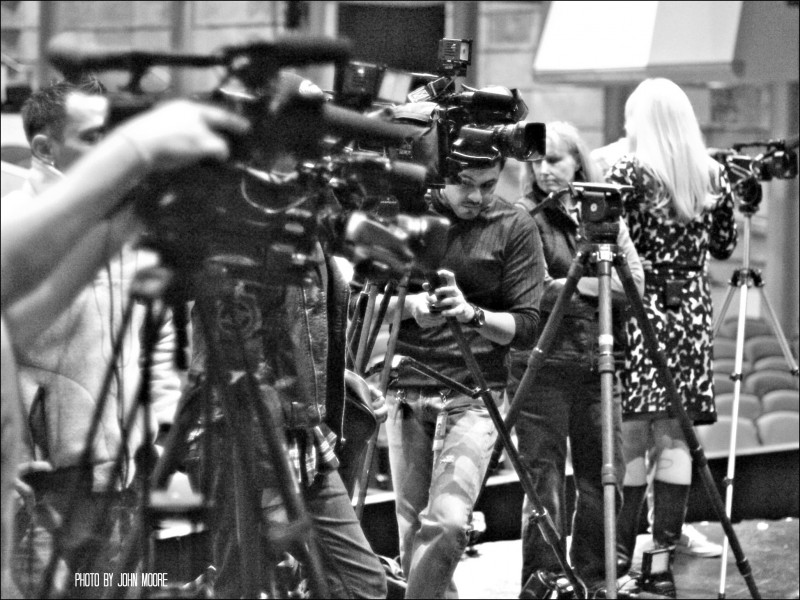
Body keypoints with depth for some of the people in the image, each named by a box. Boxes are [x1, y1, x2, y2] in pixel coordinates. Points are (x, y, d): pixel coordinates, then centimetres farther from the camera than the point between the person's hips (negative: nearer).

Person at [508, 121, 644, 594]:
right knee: (544, 478, -4)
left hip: (597, 361, 4)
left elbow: (635, 282, 2)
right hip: (541, 364, -4)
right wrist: (581, 285, -13)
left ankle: (594, 577, 18)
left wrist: (573, 284, -11)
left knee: (605, 473, 6)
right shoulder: (526, 217, -1)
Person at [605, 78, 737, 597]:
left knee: (631, 438, -2)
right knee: (673, 438, 4)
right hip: (691, 311, 4)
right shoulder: (712, 174, 6)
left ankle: (621, 557, -2)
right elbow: (724, 247, 16)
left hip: (639, 308, -4)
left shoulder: (627, 174, -7)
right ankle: (664, 557, 1)